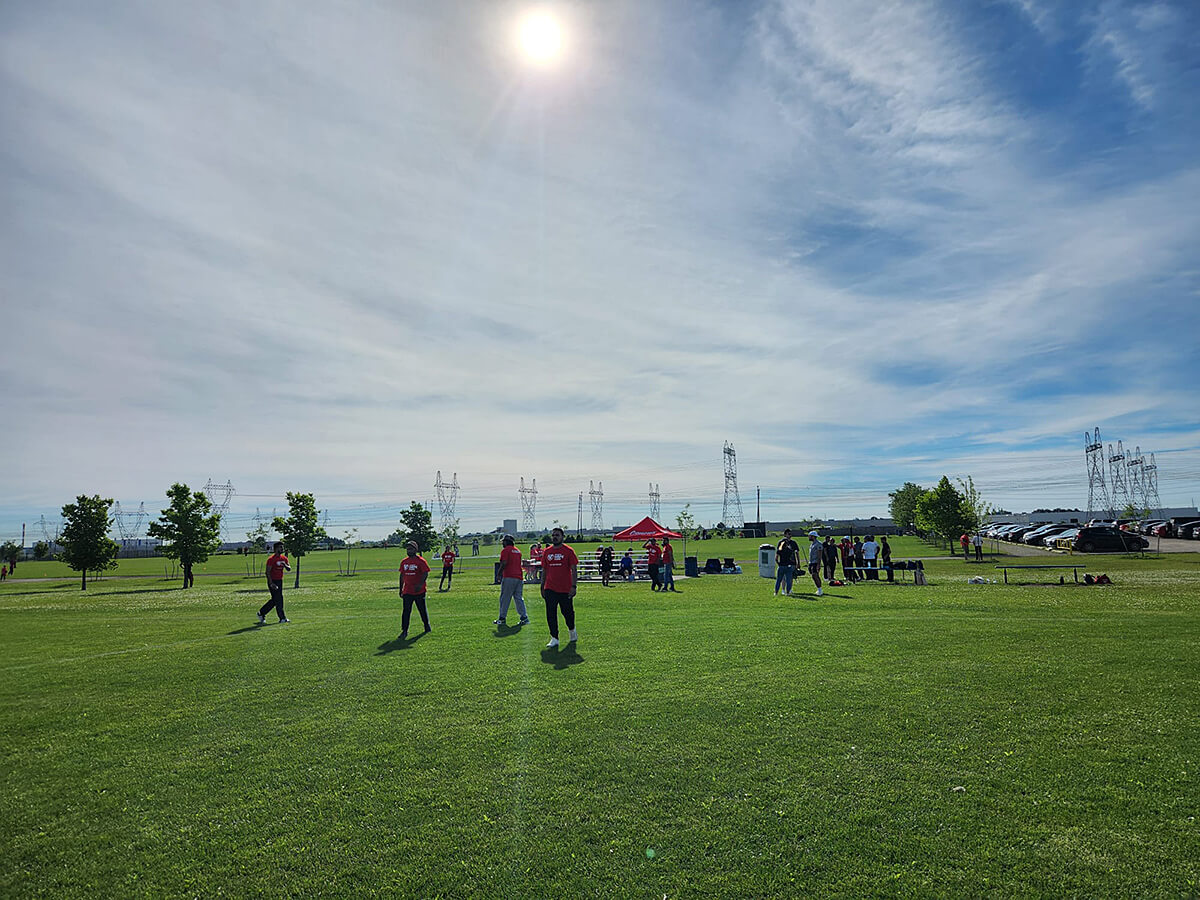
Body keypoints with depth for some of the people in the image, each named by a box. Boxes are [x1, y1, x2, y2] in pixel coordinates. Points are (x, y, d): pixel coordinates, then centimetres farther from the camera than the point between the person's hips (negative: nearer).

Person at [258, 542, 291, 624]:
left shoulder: (284, 558, 9)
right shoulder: (271, 559, -13)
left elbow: (289, 569, 10)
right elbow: (267, 572, -15)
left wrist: (285, 565, -13)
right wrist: (271, 583, -21)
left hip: (280, 581, 8)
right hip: (272, 581, -8)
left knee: (274, 600, 12)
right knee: (278, 599, -5)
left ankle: (261, 613, 27)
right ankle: (282, 618, 1)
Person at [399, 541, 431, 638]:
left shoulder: (421, 561, -8)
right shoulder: (404, 562, 9)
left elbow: (425, 574, -12)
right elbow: (402, 576, 15)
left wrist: (420, 584, -24)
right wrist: (401, 589, 15)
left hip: (419, 591, -4)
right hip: (407, 592, 4)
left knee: (422, 609, 9)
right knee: (406, 611, -2)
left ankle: (427, 626, 27)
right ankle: (404, 630, 2)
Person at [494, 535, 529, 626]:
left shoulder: (505, 550, -4)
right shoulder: (518, 551, 18)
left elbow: (504, 563, -15)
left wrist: (499, 574, -4)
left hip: (509, 577, -7)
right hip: (519, 577, 7)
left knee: (504, 598, 2)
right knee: (519, 598, 9)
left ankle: (502, 618, 5)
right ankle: (524, 617, 2)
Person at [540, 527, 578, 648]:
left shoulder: (568, 551, -4)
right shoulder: (547, 551, 7)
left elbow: (574, 570, -6)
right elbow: (544, 570, 13)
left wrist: (573, 586, -13)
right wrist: (542, 587, 11)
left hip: (565, 589, -3)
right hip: (550, 589, 3)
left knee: (568, 613, 9)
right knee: (550, 614, -1)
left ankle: (571, 630, 37)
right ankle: (554, 639, 8)